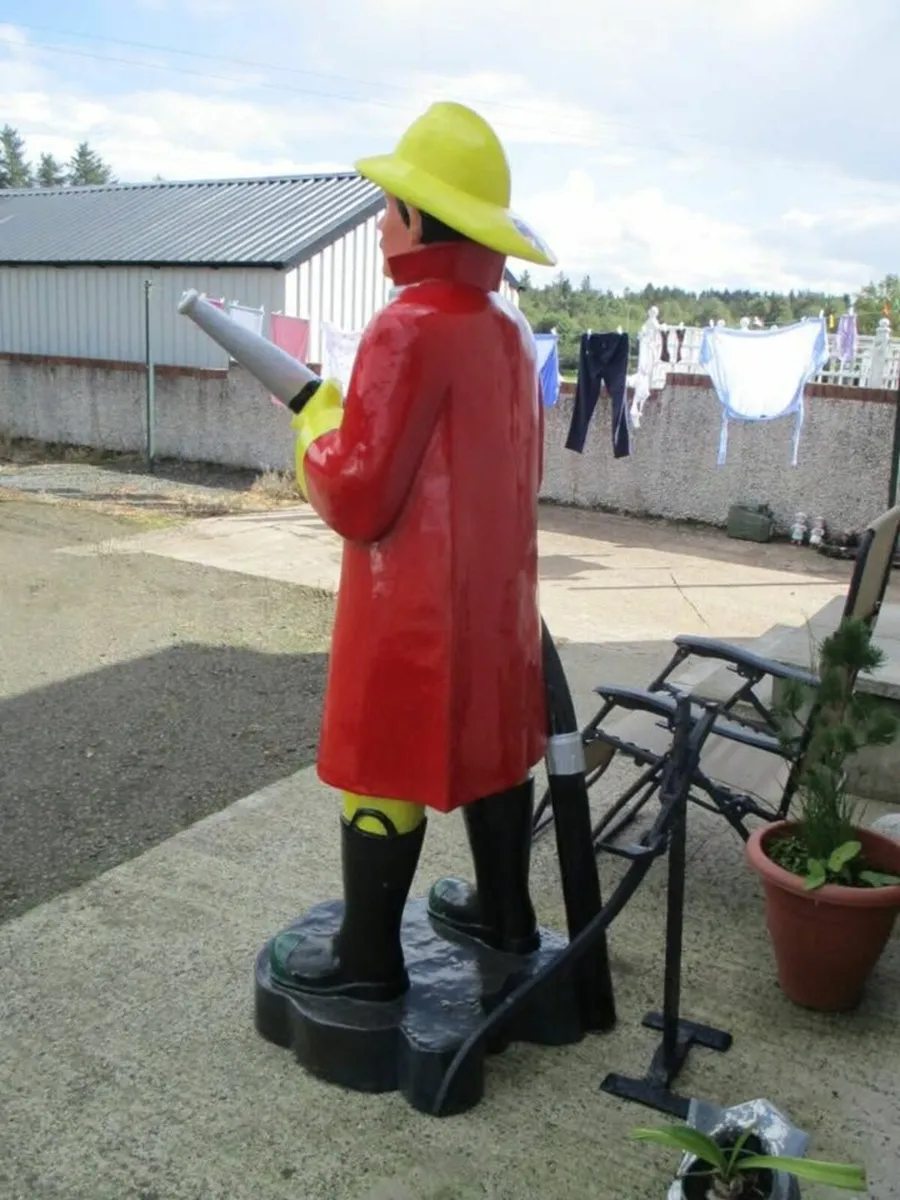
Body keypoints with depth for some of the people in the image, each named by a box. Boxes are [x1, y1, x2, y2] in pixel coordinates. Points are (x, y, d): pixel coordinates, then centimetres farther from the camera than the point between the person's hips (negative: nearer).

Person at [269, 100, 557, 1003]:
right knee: (489, 749, 19)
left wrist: (317, 427, -1)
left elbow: (356, 498, -21)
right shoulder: (508, 330, 6)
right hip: (495, 594, 8)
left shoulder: (411, 327, -19)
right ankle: (504, 913, 36)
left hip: (414, 608, -8)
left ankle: (368, 958, 20)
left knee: (385, 770, 5)